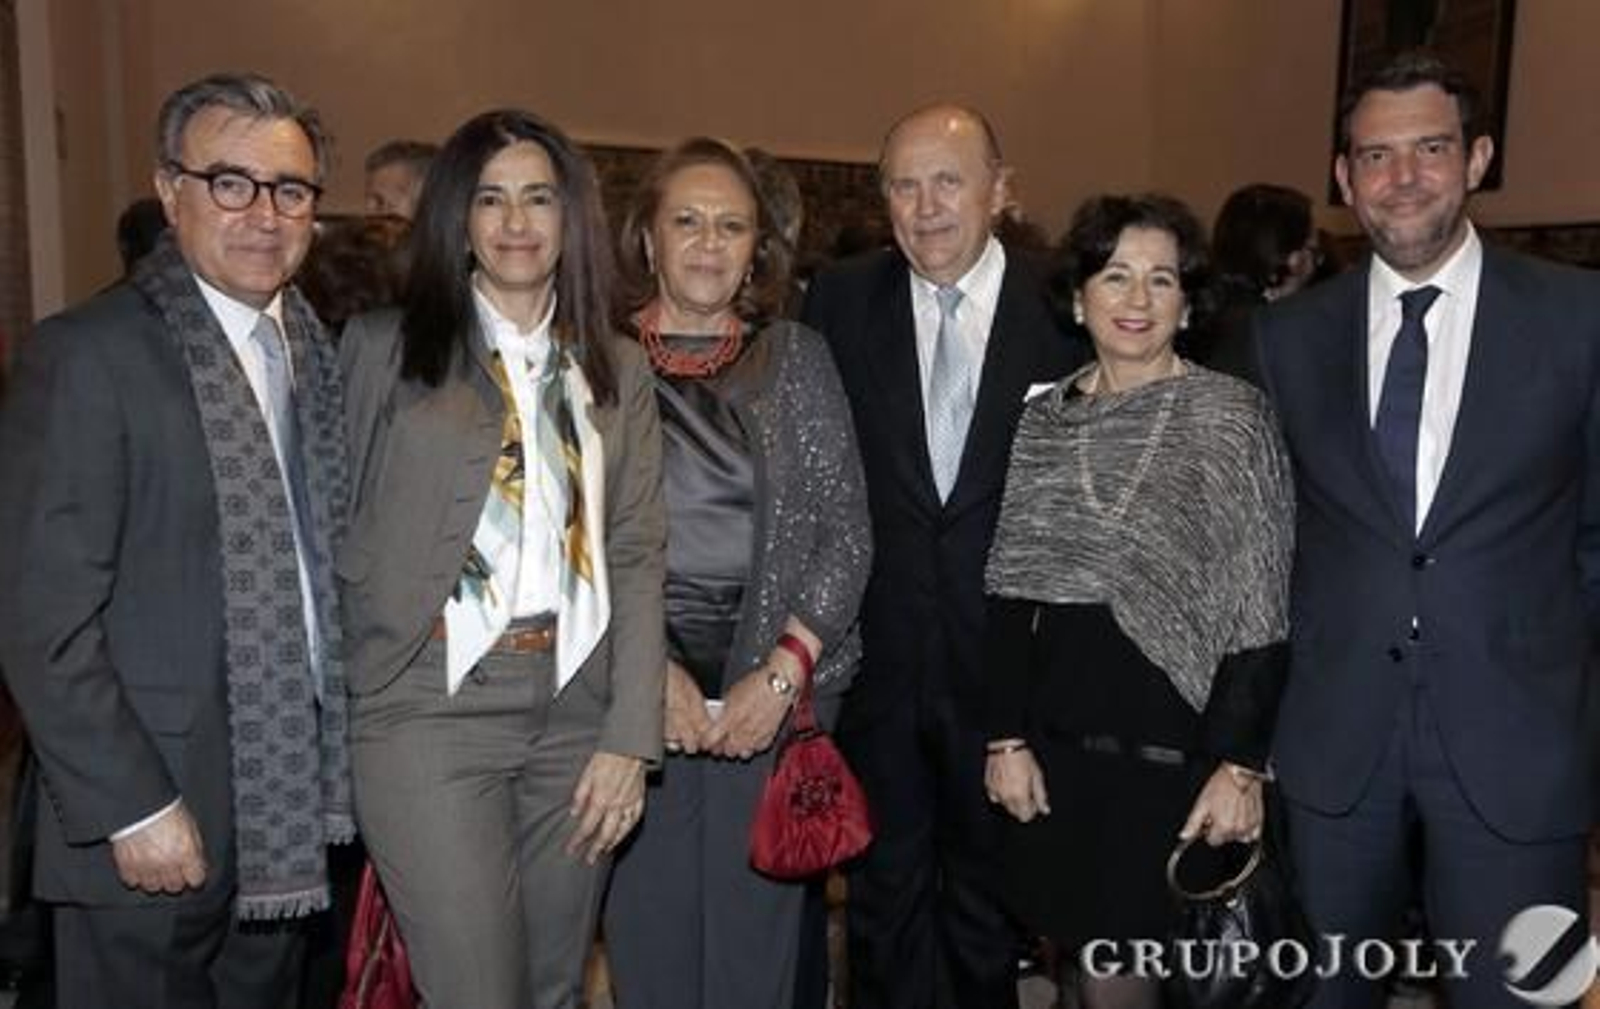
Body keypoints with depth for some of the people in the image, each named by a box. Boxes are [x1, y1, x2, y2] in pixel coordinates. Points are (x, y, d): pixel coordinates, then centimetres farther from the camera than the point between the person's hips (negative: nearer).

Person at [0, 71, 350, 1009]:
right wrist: (132, 809, -16)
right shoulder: (88, 353, -13)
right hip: (155, 824, -6)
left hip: (292, 809, 6)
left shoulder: (319, 351, 7)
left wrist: (339, 761, 5)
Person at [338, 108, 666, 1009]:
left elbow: (639, 555, 5)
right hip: (434, 707, -3)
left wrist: (630, 734, -3)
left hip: (577, 710, 3)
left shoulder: (618, 370, 11)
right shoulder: (380, 347, 4)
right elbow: (339, 529, 6)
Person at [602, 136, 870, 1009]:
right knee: (647, 927, 6)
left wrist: (782, 673, -8)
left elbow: (847, 530, 2)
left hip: (775, 692, 1)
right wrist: (646, 669, -9)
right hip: (631, 688, 0)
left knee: (757, 930, 7)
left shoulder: (797, 358, 6)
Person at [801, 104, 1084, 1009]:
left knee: (989, 889, 19)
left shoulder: (1061, 314, -6)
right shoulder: (841, 300, -1)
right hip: (877, 652, 1)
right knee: (886, 885, 16)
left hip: (1004, 655, -1)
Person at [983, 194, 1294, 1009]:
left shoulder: (1231, 415, -4)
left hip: (1174, 745, -3)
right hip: (1058, 741, 3)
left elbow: (1259, 611, -6)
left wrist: (1240, 764, -11)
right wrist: (1007, 735, 1)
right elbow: (1011, 591, 7)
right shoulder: (1042, 418, 7)